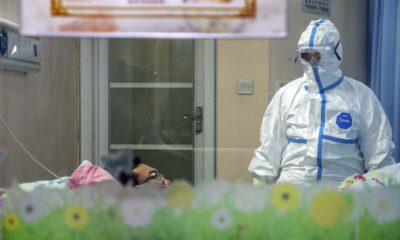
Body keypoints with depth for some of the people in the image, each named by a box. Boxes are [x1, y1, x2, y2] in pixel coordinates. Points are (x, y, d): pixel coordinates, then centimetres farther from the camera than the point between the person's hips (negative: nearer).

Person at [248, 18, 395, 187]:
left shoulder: (361, 96, 8)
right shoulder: (286, 95, 11)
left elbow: (379, 155, 11)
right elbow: (268, 152, 13)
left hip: (343, 187, 0)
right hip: (291, 185, 1)